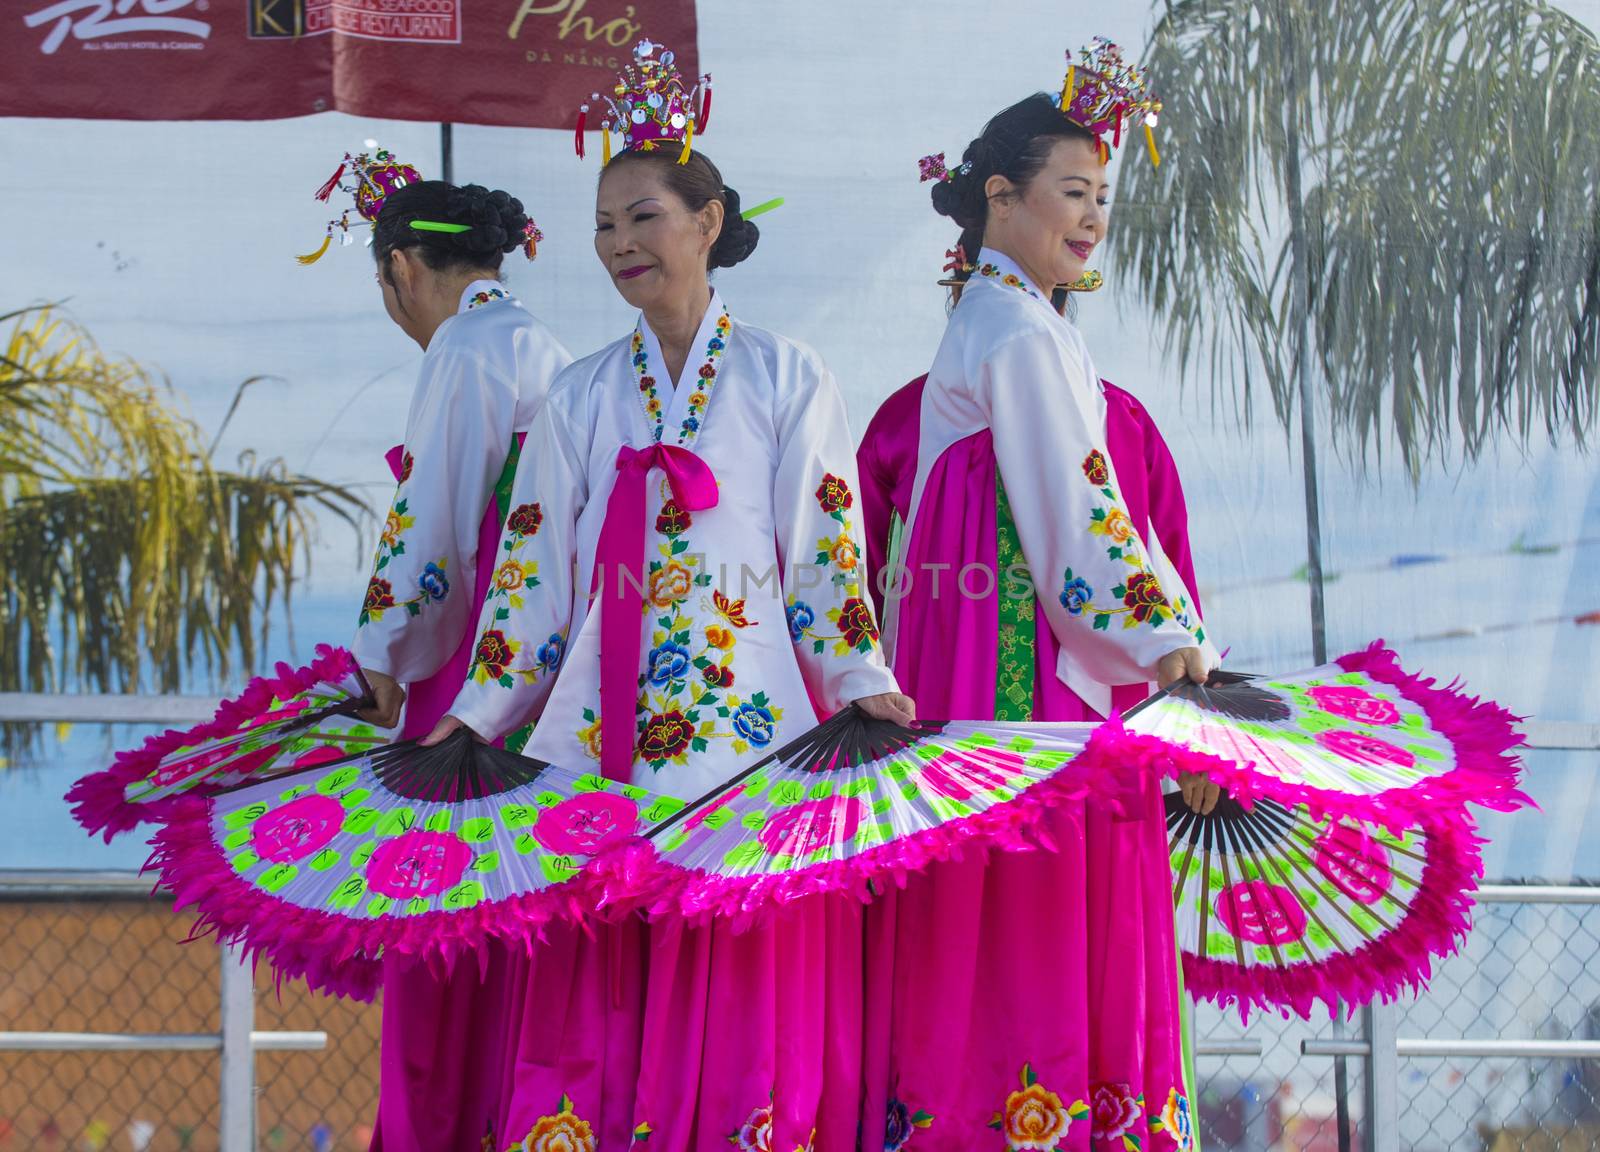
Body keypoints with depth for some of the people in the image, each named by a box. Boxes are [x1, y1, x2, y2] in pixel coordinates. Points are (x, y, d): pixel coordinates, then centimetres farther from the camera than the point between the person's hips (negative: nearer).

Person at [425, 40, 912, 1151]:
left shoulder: (786, 380, 6)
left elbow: (825, 556, 3)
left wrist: (864, 685, -10)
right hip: (602, 739, 3)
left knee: (740, 996, -6)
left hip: (749, 726, -3)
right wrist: (472, 717, 7)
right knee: (597, 1008, -2)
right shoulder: (581, 396, 14)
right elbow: (534, 571, 13)